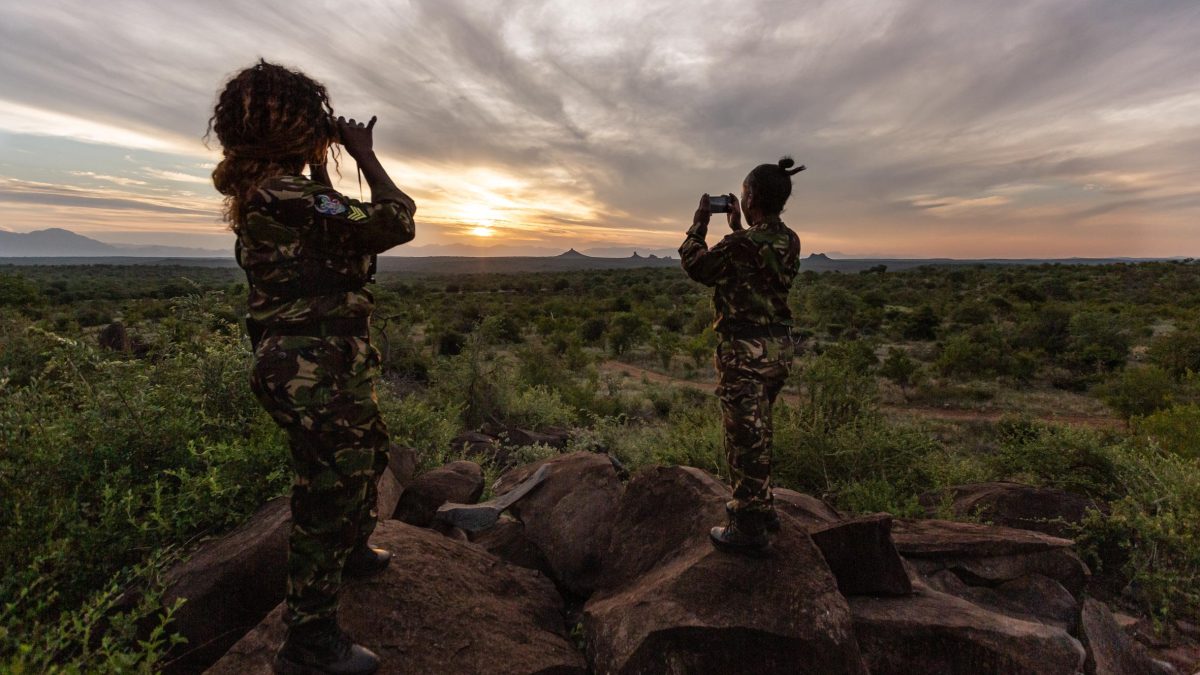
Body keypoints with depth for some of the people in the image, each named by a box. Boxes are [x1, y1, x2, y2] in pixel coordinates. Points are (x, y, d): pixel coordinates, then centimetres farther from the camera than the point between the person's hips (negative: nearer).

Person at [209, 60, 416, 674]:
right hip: (318, 374, -10)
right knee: (329, 496, 2)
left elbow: (335, 227, 25)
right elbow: (396, 222, -21)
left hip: (331, 366, 10)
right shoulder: (284, 197, -21)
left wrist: (323, 166, 18)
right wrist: (364, 155, -8)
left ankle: (353, 551, 51)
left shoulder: (263, 190, 10)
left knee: (368, 454, 27)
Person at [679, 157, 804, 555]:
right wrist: (736, 227, 23)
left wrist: (699, 224, 7)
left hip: (746, 351, -9)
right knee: (758, 433, 23)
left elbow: (695, 265, -5)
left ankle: (750, 530, 18)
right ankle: (760, 507, 39)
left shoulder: (743, 244, -20)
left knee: (745, 438, 4)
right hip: (779, 346, 9)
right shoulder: (789, 241, 5)